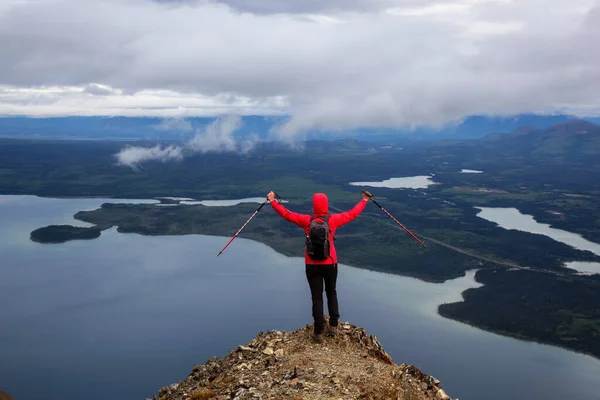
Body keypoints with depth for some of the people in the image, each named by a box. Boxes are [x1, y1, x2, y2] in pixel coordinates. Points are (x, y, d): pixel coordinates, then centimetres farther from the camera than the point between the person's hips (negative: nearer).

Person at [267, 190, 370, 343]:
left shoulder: (306, 221, -12)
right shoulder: (333, 220, -10)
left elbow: (286, 214, -4)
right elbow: (352, 214, 2)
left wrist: (272, 201, 8)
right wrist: (364, 200, 16)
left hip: (312, 265, -1)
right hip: (330, 263, 1)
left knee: (317, 297, 6)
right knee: (331, 293, 22)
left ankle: (319, 332, 8)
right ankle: (333, 325, 20)